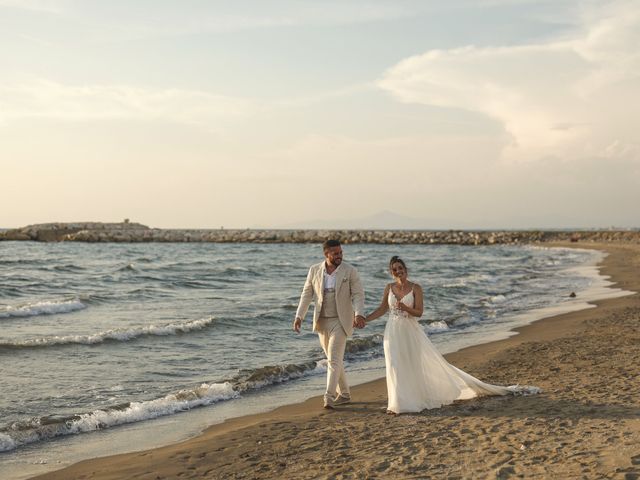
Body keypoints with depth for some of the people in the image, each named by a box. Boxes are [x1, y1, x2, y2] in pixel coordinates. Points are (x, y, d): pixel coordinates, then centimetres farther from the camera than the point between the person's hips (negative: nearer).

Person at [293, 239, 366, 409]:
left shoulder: (350, 271, -7)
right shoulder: (314, 270, 1)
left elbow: (358, 294, -10)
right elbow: (307, 294, 5)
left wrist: (359, 314, -27)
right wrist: (299, 316, -2)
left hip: (340, 321, -4)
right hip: (321, 322, 4)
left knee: (334, 359, -13)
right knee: (334, 359, 13)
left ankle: (329, 396, -14)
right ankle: (344, 394, 26)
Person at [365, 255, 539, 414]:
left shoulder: (415, 288, -6)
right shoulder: (389, 288, 3)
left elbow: (419, 312, -9)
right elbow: (381, 310, 10)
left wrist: (405, 308, -28)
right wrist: (364, 319, 3)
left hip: (411, 332, -2)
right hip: (394, 333, 2)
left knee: (422, 364, 1)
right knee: (396, 367, 0)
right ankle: (399, 403, 9)